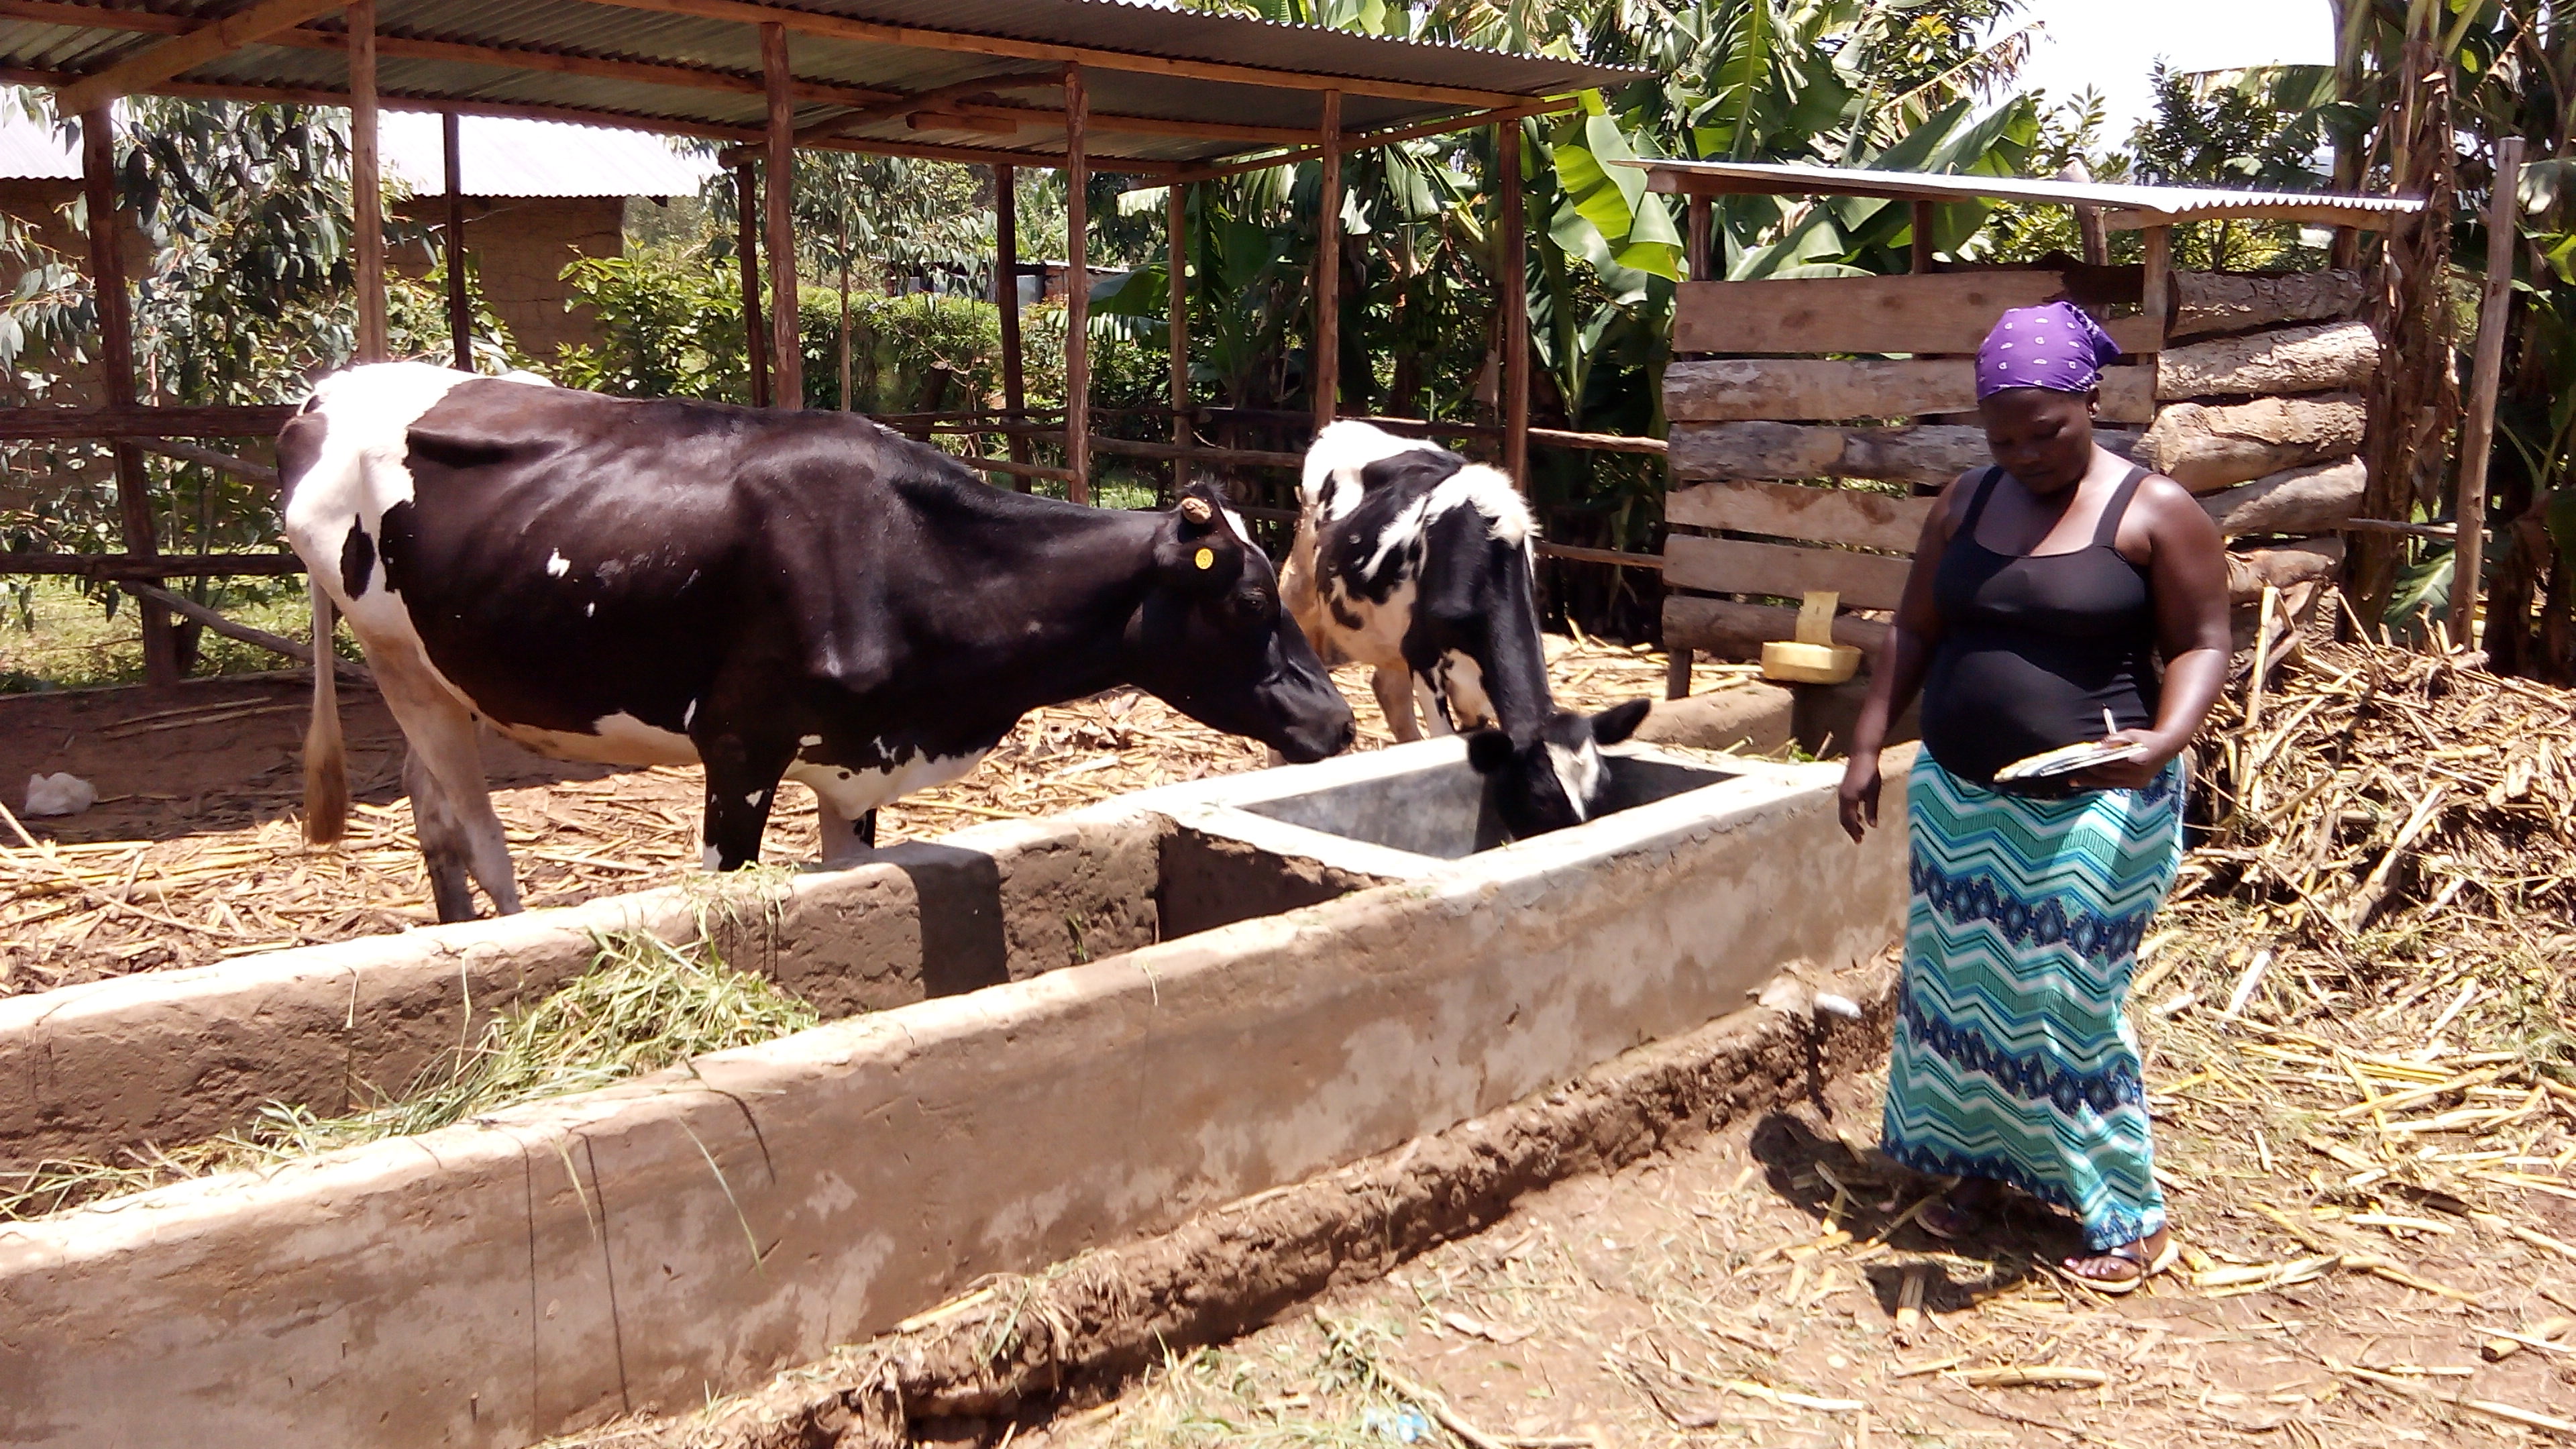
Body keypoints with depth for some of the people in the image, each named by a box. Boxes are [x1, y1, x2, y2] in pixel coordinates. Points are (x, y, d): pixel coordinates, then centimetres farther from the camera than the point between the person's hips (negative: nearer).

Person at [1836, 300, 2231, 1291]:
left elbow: (2200, 645, -7)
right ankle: (1982, 1164, 31)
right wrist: (1867, 746, 6)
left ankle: (2129, 1216, 16)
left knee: (2069, 1002, -1)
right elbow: (1916, 632, 12)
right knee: (1962, 986, 12)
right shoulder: (1966, 502, 7)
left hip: (2091, 808, -5)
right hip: (1958, 800, 5)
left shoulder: (2155, 513, -7)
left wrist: (2163, 739, -25)